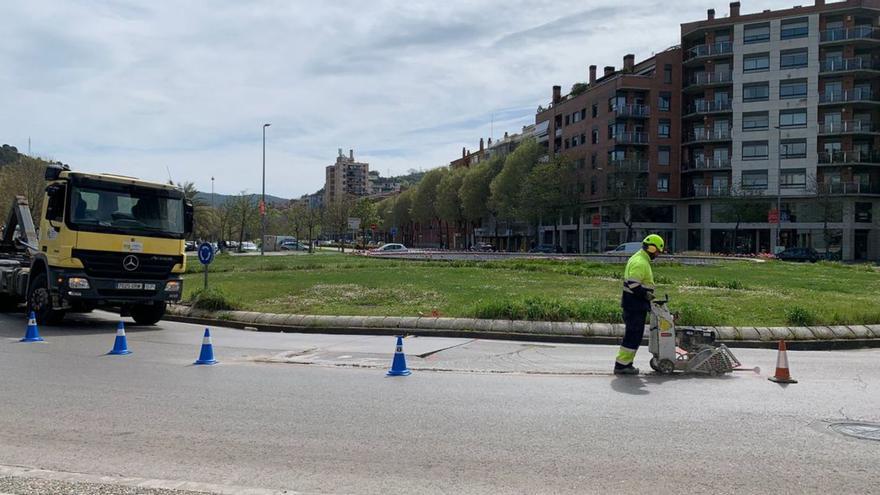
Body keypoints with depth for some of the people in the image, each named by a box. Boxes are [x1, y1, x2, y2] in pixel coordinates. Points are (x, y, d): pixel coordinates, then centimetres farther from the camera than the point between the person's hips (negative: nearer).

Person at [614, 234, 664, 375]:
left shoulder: (638, 259, 17)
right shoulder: (640, 263, -17)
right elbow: (633, 284, -26)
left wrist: (646, 294, 20)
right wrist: (646, 294, -18)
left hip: (634, 305, 11)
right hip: (635, 305, -11)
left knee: (633, 334, 15)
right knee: (633, 335, -7)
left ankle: (626, 363, 21)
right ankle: (621, 365, -3)